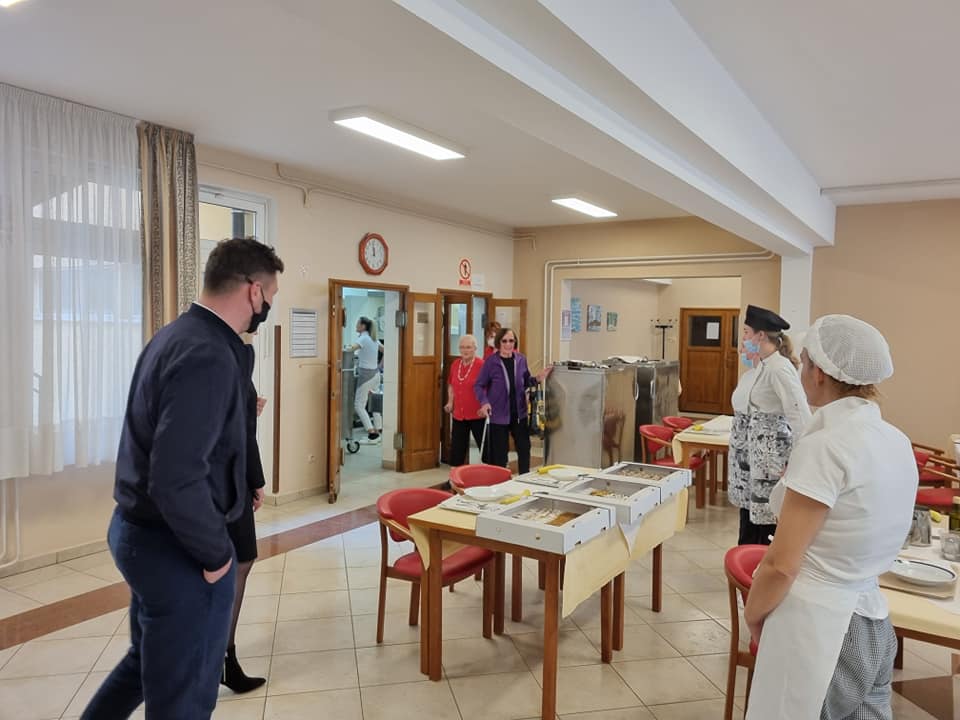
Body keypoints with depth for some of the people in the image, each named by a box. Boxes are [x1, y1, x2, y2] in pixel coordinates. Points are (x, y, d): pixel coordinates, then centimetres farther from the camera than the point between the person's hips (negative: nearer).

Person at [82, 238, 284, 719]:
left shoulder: (178, 334, 7)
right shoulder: (208, 356, -25)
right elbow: (176, 480, -31)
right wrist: (216, 554, -18)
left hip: (140, 530, 9)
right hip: (175, 545, -9)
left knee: (148, 660, 28)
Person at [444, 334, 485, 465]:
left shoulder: (481, 365, -13)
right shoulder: (455, 364, 6)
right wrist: (450, 402, 13)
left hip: (477, 415, -5)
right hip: (458, 414, 5)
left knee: (485, 446, 6)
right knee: (456, 449, 11)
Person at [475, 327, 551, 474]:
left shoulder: (521, 359, 1)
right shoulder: (491, 361, -11)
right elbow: (479, 385, -8)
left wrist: (537, 379, -7)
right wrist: (484, 402, -23)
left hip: (519, 413, 4)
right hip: (498, 414, -4)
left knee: (524, 448, 13)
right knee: (499, 453, 5)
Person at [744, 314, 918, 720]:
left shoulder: (825, 447, -22)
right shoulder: (897, 442, 4)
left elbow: (783, 564, -20)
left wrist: (752, 614, -3)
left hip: (817, 629, -8)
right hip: (871, 623, 8)